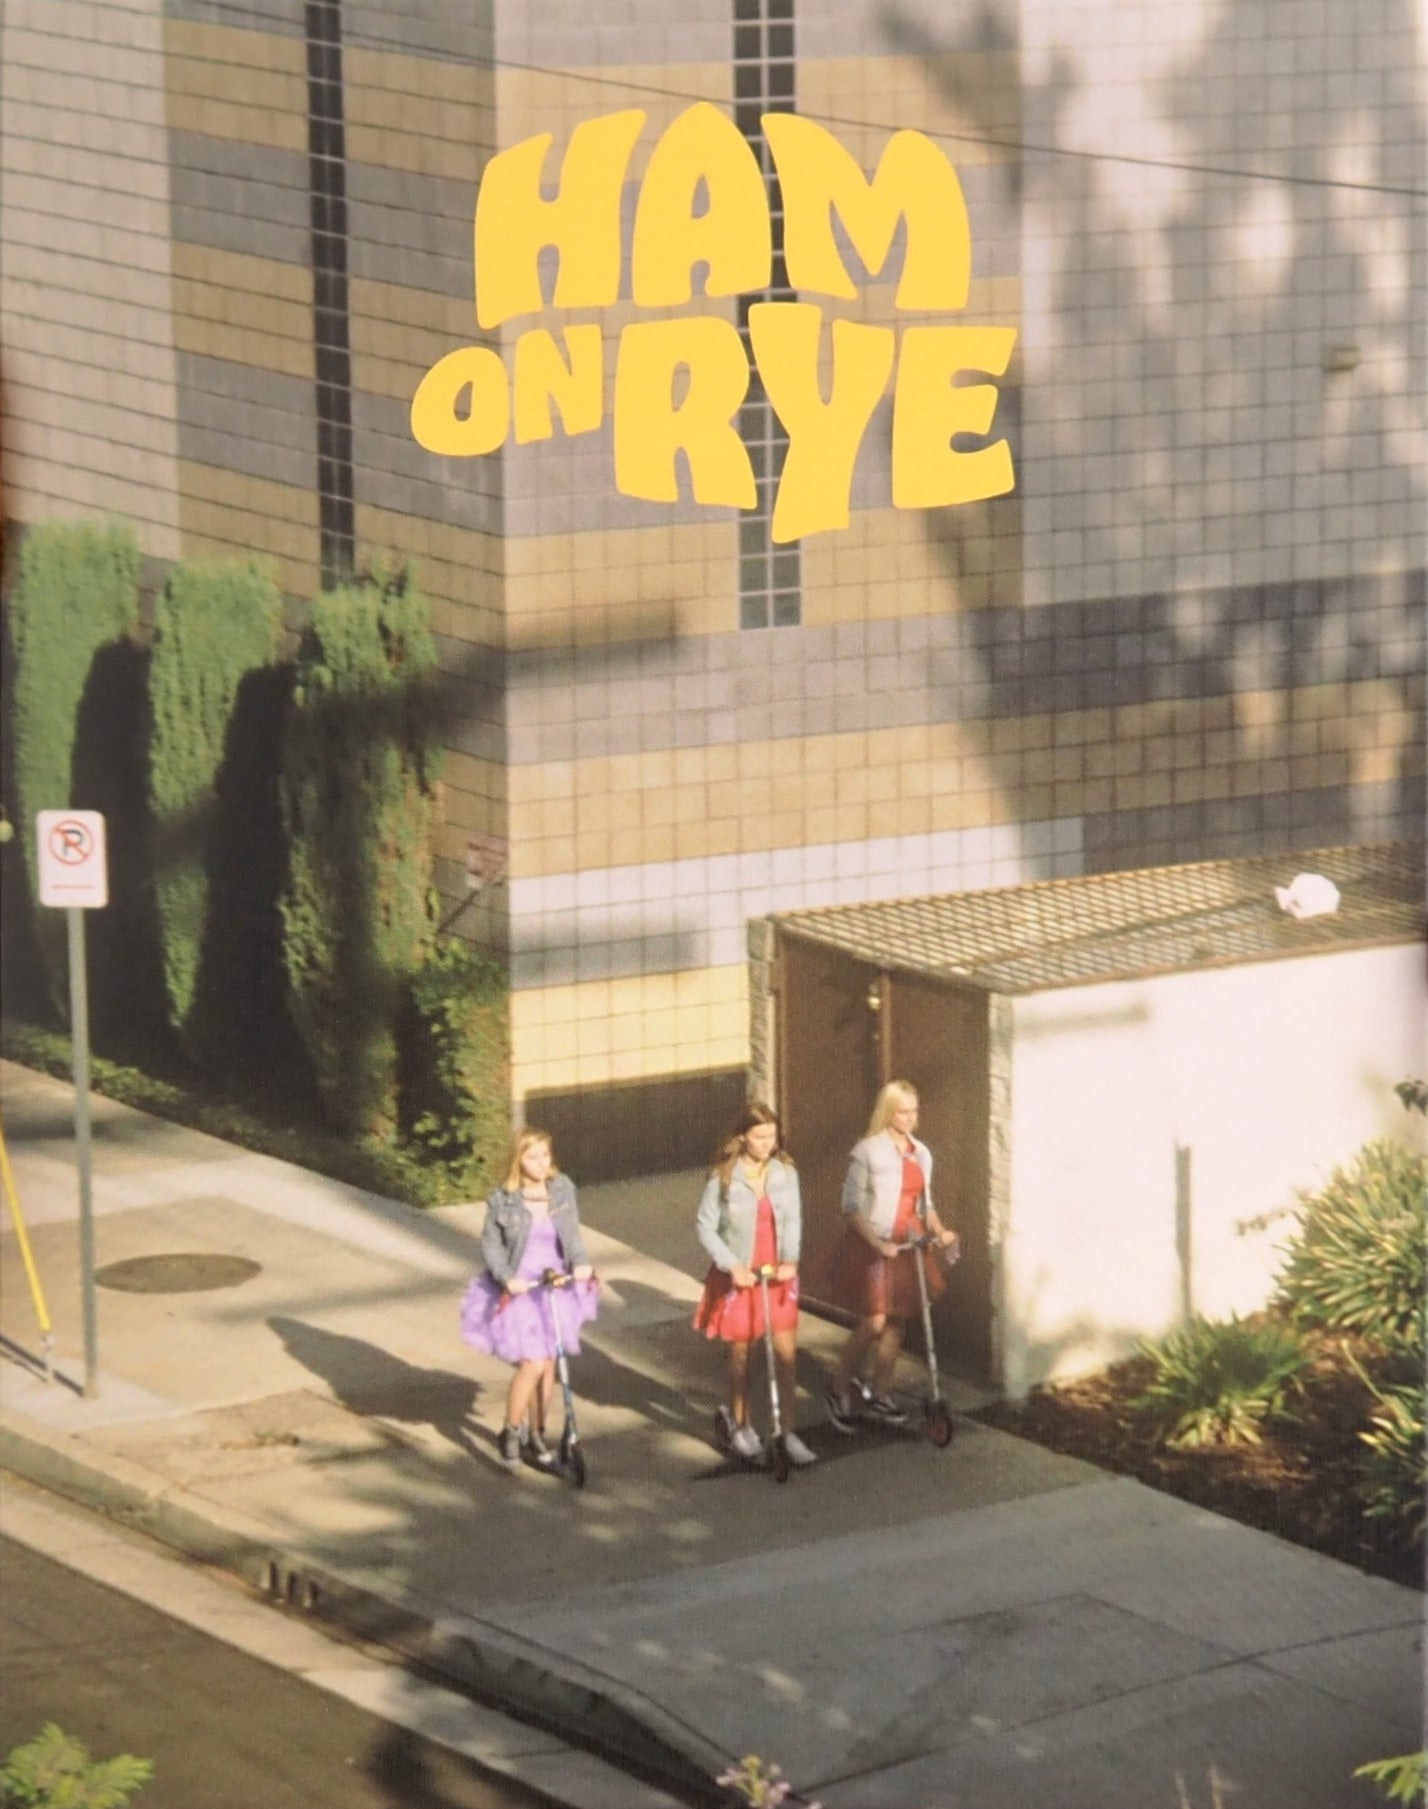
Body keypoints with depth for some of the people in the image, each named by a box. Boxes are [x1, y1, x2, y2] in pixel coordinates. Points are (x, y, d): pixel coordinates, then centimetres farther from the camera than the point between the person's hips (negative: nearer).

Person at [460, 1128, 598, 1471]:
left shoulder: (563, 1189, -1)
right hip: (519, 1290, -4)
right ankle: (510, 1432, 7)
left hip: (557, 1287, 4)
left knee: (549, 1365, 10)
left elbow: (572, 1233, 1)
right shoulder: (503, 1200, -9)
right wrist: (506, 1278, -19)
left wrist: (580, 1263, -17)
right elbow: (490, 1245, -3)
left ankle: (537, 1436, 25)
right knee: (532, 1363, -13)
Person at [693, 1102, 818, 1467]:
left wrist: (790, 1259, -22)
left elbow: (793, 1219, -5)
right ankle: (740, 1425, 29)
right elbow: (705, 1227, -8)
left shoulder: (785, 1172, -3)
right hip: (737, 1277, -2)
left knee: (787, 1354, -1)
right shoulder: (723, 1176, -11)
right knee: (740, 1354, 10)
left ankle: (786, 1430, 8)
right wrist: (732, 1265, -18)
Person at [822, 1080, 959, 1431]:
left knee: (895, 1323, 9)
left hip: (907, 1247, 6)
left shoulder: (920, 1154, 7)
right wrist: (878, 1244, -23)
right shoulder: (867, 1152, -12)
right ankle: (839, 1391, 10)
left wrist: (940, 1231, -2)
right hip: (870, 1246, -6)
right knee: (873, 1322, -9)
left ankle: (880, 1396, 21)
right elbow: (853, 1207, -13)